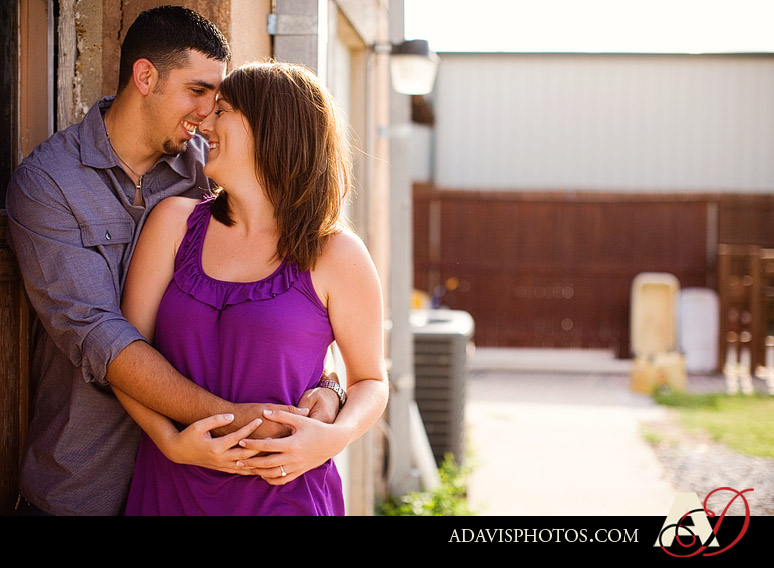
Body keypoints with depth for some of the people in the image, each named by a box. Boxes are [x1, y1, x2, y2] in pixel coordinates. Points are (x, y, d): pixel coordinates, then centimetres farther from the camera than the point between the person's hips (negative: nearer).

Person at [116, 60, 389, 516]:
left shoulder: (335, 254, -4)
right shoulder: (176, 221, 4)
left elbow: (371, 380, 5)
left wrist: (336, 436, -16)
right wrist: (171, 439, -15)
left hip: (284, 493, -2)